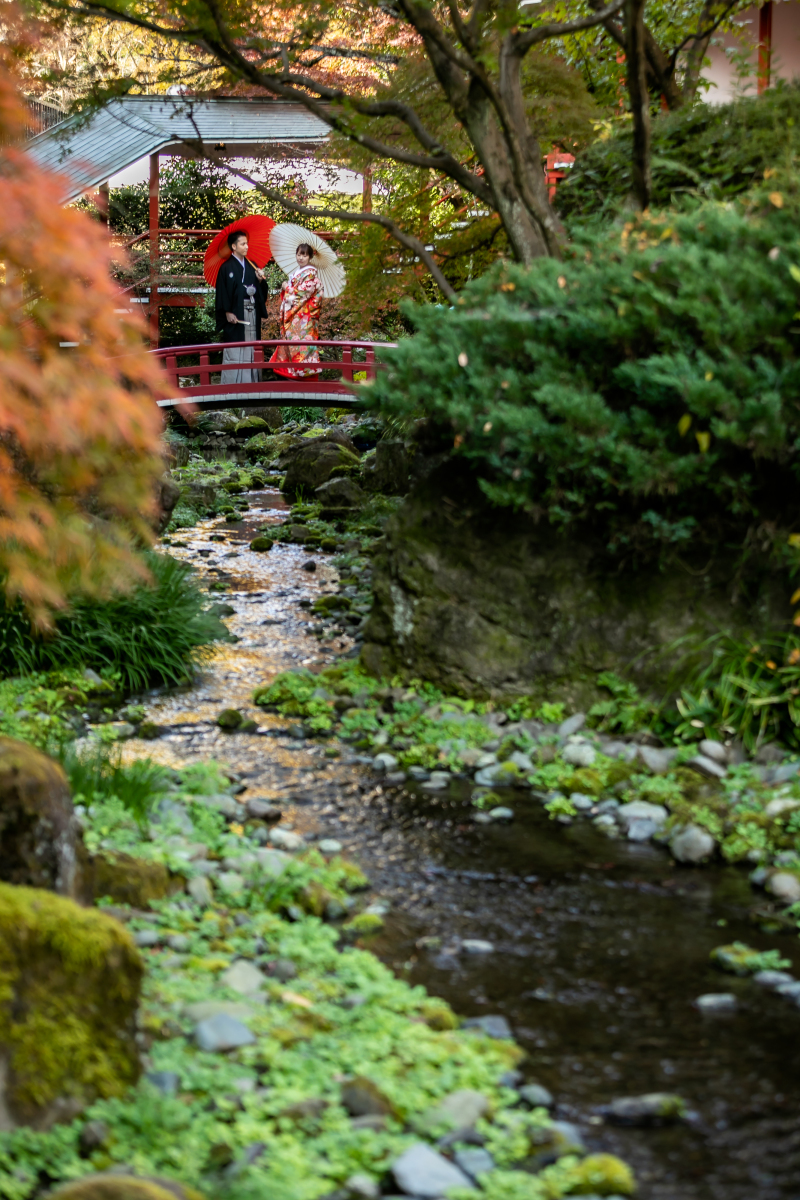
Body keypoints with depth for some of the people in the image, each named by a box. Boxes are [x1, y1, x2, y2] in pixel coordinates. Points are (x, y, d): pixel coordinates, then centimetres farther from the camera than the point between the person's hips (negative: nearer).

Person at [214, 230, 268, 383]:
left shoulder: (251, 266, 14)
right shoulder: (226, 267, -4)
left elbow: (259, 290, 17)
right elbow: (223, 291, -9)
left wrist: (260, 280, -3)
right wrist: (228, 312, -16)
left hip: (252, 312, 6)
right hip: (235, 315, -6)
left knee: (251, 351, 5)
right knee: (235, 351, -7)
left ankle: (251, 381, 9)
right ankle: (232, 384, -3)